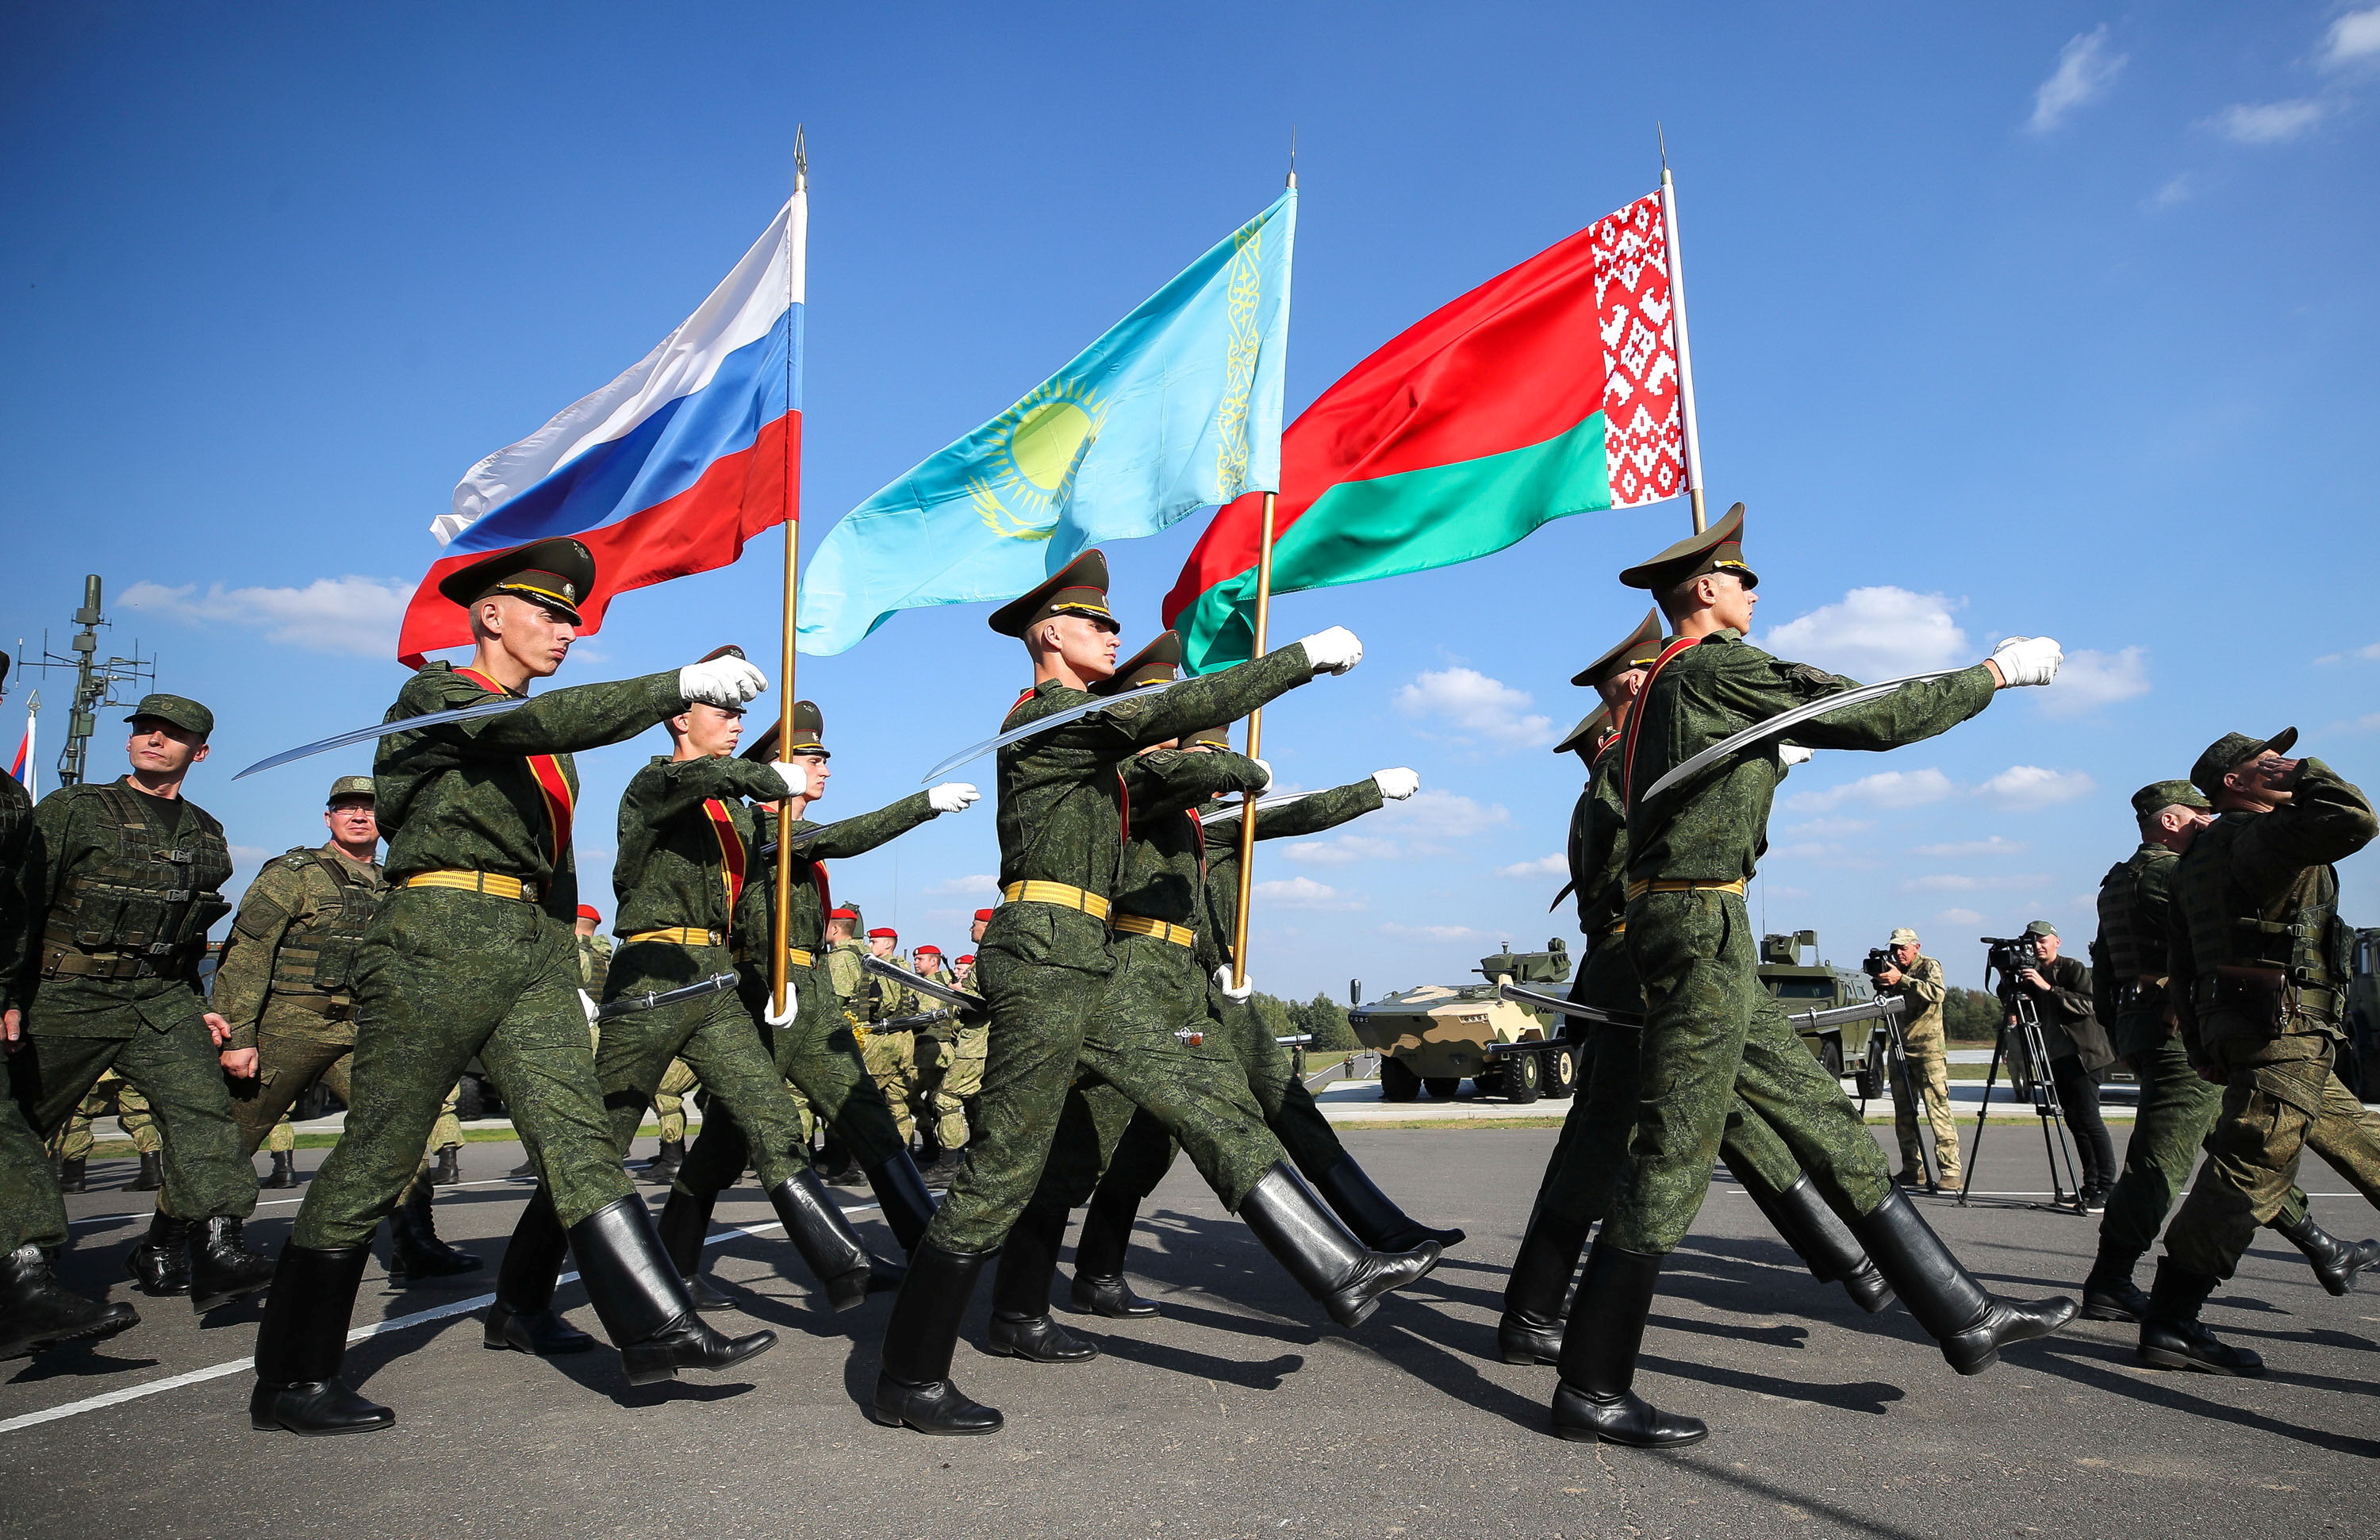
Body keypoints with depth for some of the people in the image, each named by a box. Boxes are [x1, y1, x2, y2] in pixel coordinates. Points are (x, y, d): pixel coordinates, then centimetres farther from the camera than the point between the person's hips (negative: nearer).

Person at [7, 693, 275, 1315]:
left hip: (163, 1000, 2)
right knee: (17, 1125, 6)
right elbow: (20, 908, -1)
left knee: (203, 1107, -16)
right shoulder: (73, 809, 3)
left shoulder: (205, 833, 15)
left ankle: (215, 1248, -23)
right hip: (70, 997, -2)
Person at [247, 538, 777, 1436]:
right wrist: (681, 685, -28)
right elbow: (549, 722, -22)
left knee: (578, 1134, -3)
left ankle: (658, 1330, -7)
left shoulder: (542, 746, 24)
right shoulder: (435, 694, 0)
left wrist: (569, 981, 23)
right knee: (378, 1154, -1)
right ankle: (289, 1381, 12)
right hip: (441, 935, -7)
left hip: (534, 950, 7)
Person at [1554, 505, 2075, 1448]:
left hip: (1700, 940, 10)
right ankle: (1591, 1390, 2)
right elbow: (1879, 718, -8)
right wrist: (2000, 672, 4)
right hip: (1702, 928, -10)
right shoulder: (1718, 666, -10)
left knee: (1822, 1117, 13)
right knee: (1674, 1156, -6)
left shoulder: (1671, 683, 18)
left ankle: (1961, 1316, 22)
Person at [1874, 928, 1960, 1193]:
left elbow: (1937, 993, -22)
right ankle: (1913, 1170, 14)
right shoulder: (1893, 970, 15)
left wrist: (1901, 980, -30)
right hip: (1901, 1051, 7)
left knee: (1938, 1110, -11)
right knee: (1903, 1114, 7)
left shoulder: (1929, 966, -2)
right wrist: (1880, 984, -6)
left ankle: (1951, 1173, -11)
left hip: (1929, 1050, -7)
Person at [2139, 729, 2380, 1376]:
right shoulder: (2260, 835, -9)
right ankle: (2169, 1325, -8)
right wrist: (2305, 773, -6)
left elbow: (2180, 961, 19)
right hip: (2282, 1030, -10)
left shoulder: (2201, 855, 19)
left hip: (2234, 1025, 10)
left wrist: (2201, 1045, 20)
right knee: (2246, 1177, -10)